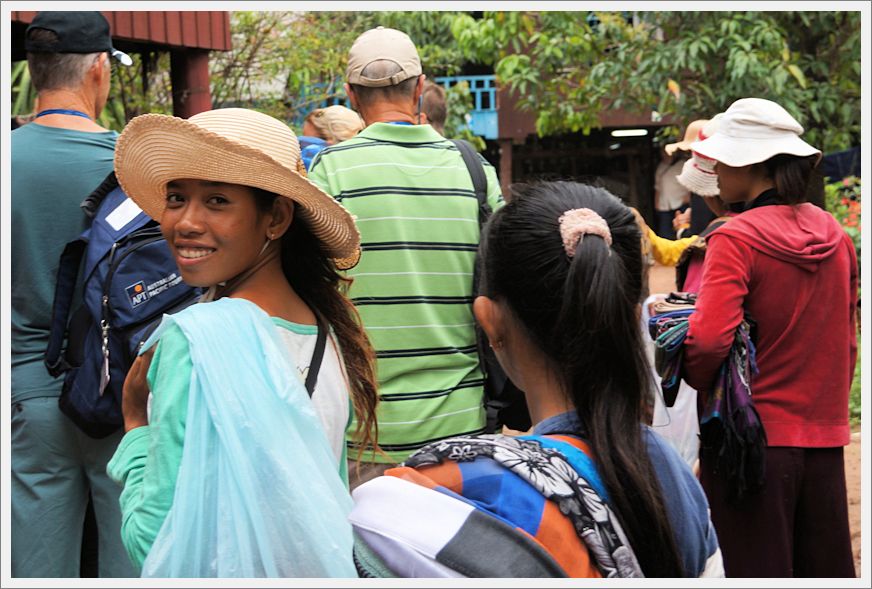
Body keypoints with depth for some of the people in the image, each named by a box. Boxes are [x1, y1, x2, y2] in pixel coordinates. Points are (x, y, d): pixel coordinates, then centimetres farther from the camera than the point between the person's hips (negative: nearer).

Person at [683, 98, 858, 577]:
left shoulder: (736, 239, -14)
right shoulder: (835, 235, 6)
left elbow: (707, 339, -23)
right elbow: (847, 342, 14)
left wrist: (701, 382, -5)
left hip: (754, 435, -6)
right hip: (824, 436, 6)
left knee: (756, 570, 3)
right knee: (828, 569, 14)